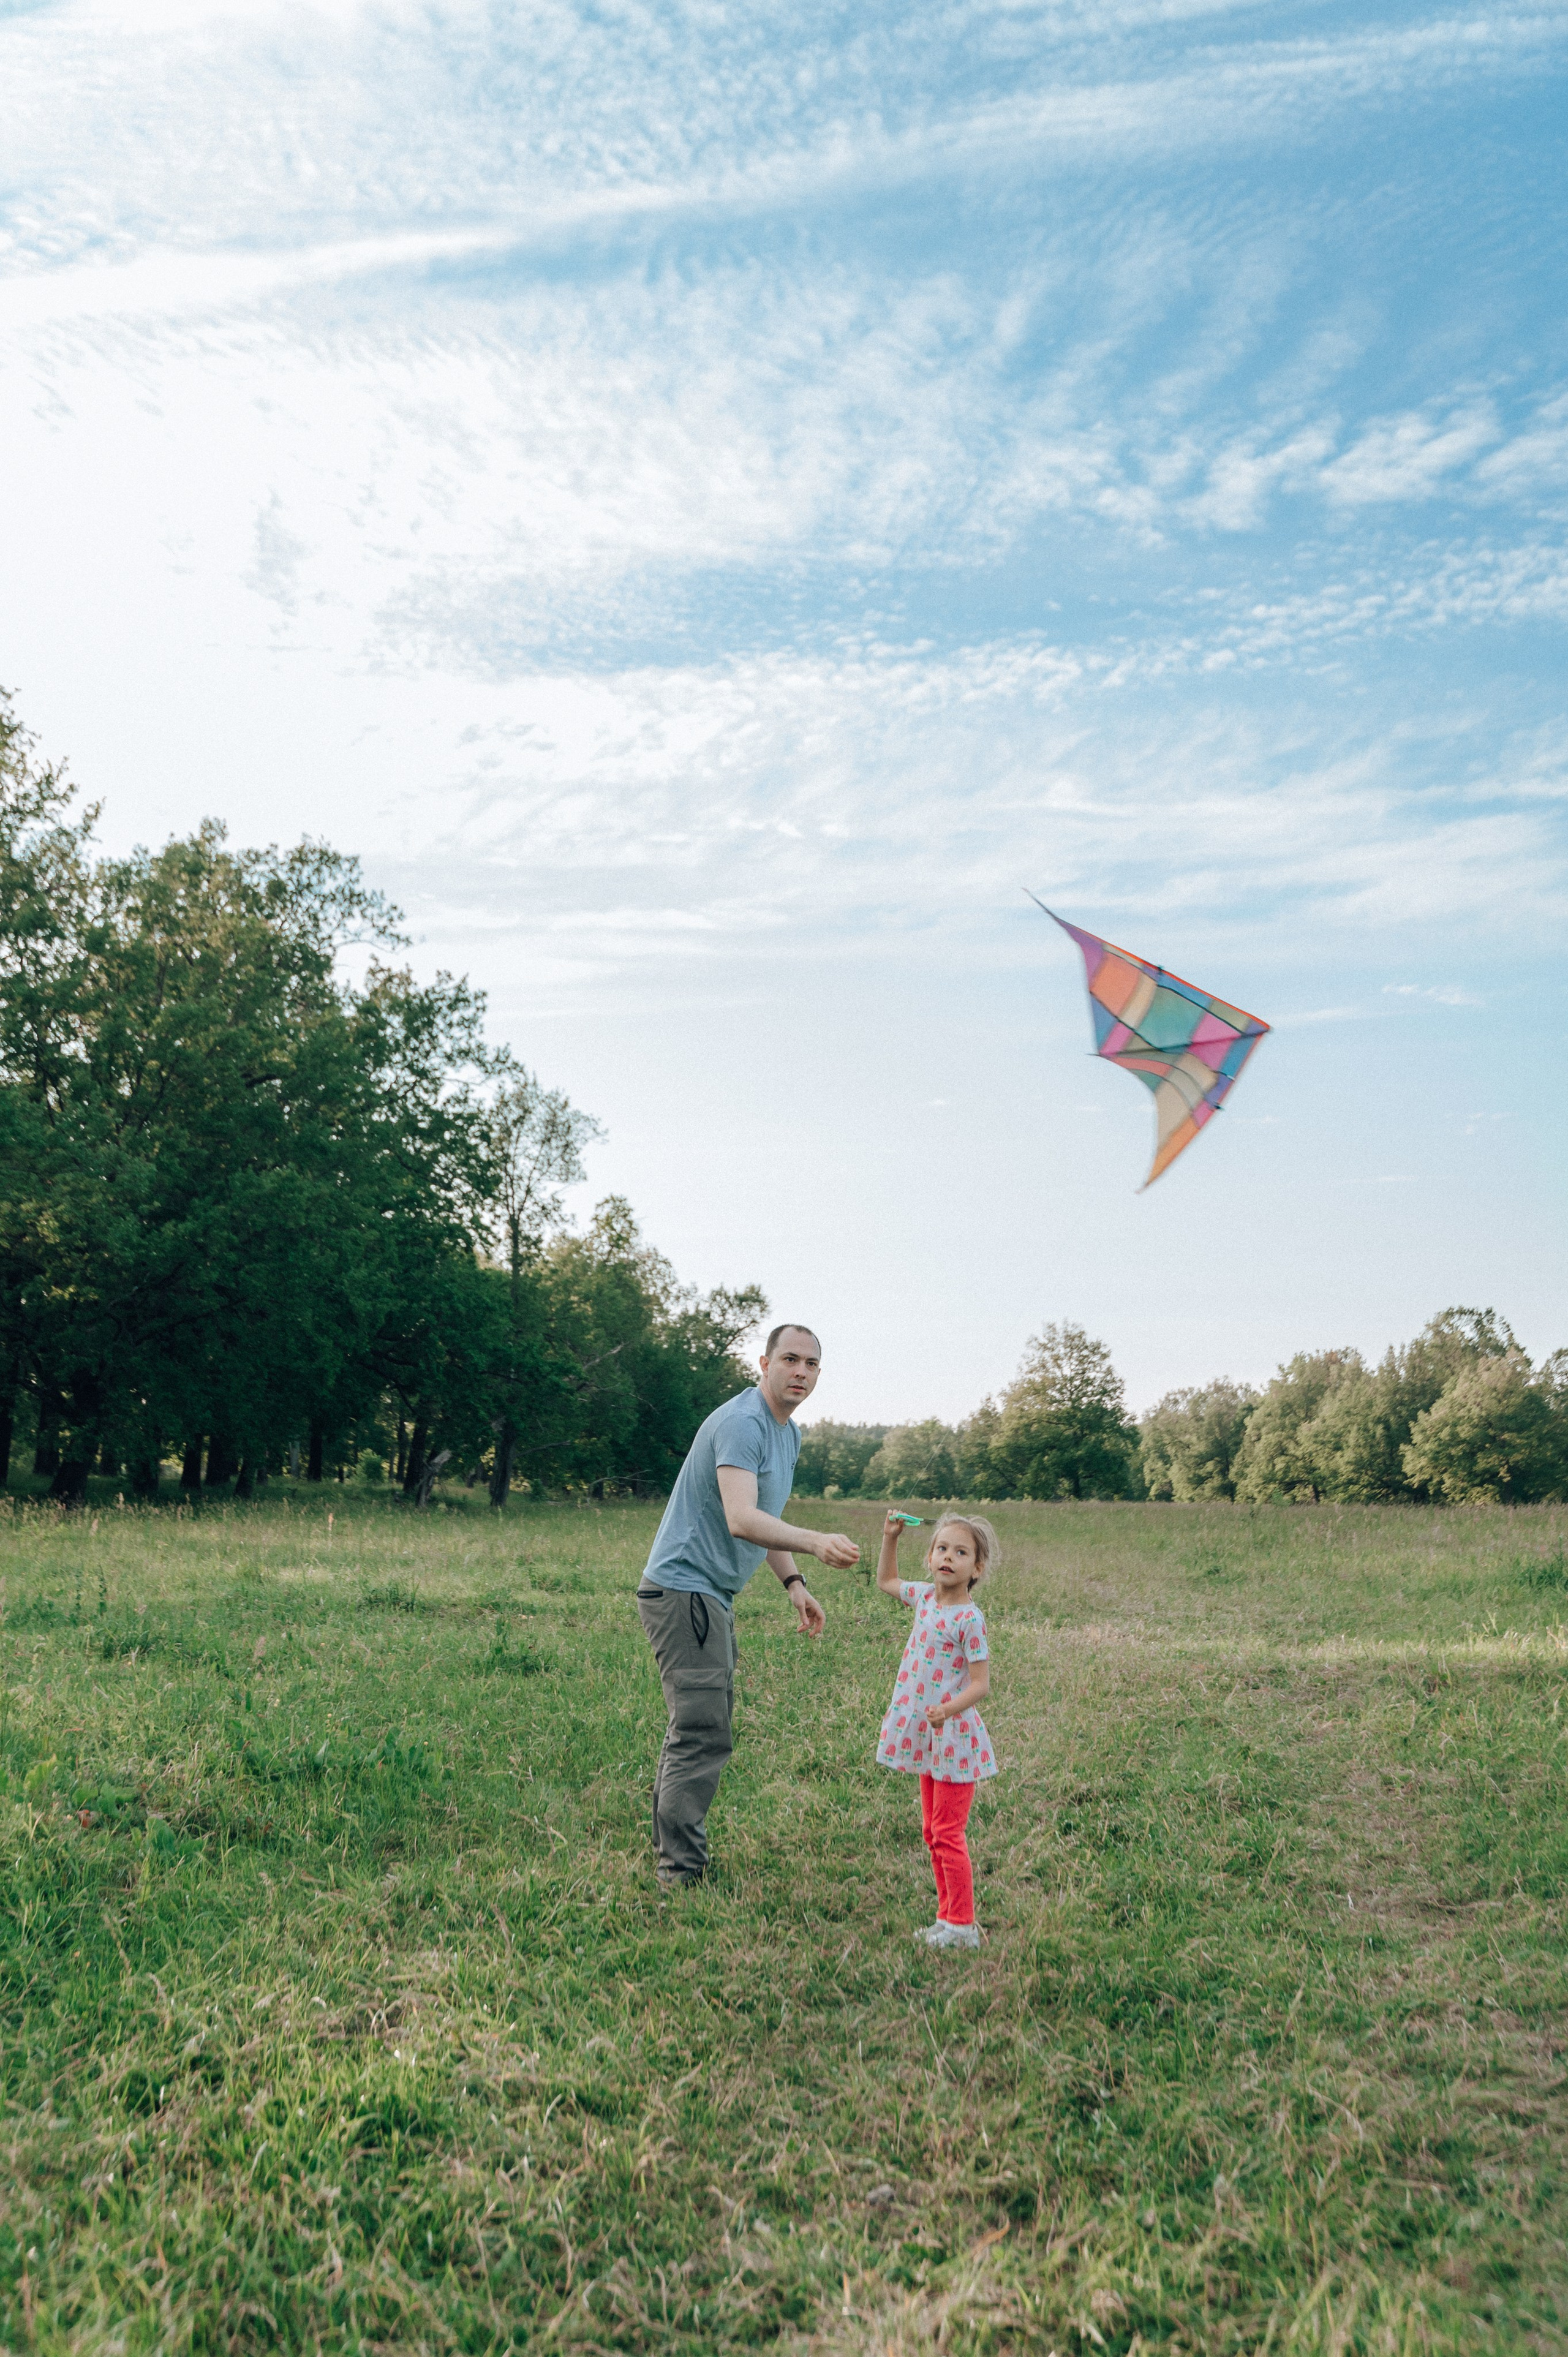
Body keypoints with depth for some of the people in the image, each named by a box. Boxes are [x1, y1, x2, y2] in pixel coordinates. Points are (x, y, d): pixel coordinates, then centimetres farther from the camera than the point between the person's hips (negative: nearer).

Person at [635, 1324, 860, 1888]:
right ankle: (682, 1873, -4)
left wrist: (793, 1584, 12)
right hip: (685, 1591, -11)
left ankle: (672, 1854, 30)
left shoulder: (789, 1435, 13)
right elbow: (740, 1519, -34)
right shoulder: (742, 1422, -20)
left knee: (697, 1729, 18)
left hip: (712, 1597, 11)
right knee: (704, 1735, -11)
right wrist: (815, 1542, -46)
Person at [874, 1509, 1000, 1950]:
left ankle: (963, 1926, 7)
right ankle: (948, 1917, 25)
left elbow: (980, 1684, -20)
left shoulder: (969, 1619, -18)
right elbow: (886, 1581, 24)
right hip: (926, 1737, 8)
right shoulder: (926, 1595, 3)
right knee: (932, 1833, 15)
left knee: (947, 1835, -3)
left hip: (954, 1737, -8)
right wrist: (890, 1538, 14)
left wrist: (947, 1710, -35)